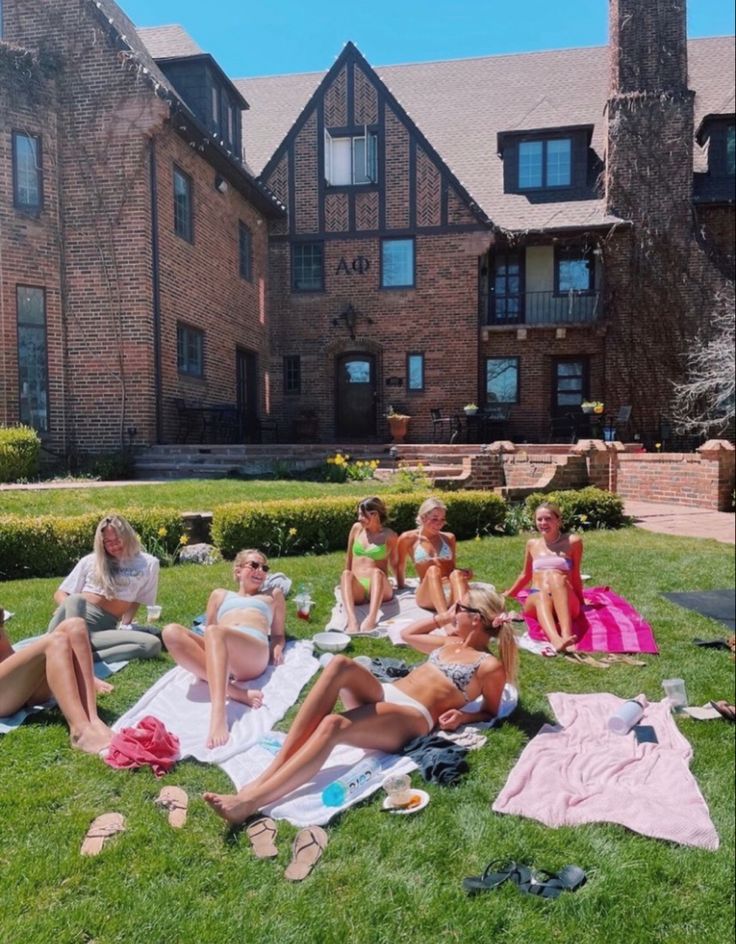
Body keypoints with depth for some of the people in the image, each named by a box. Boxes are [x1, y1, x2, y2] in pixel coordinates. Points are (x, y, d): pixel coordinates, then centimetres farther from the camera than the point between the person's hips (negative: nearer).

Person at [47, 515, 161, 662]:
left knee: (153, 644, -31)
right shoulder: (90, 561, 15)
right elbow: (60, 594, 15)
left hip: (106, 625, 0)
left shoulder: (148, 564, 12)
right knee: (75, 600, -37)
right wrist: (70, 608, -8)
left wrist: (125, 625, -2)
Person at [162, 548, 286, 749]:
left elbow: (278, 634, 30)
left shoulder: (273, 595, 35)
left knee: (215, 632, -36)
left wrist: (278, 648, 7)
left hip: (255, 652, -2)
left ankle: (219, 713, -55)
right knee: (171, 632, -27)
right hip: (216, 652, 3)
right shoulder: (220, 595, 36)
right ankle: (232, 691, -37)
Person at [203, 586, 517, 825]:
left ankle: (251, 800, -38)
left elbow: (491, 712, 11)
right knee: (341, 664, -29)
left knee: (333, 725, -36)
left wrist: (462, 715, -7)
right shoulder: (450, 642, 26)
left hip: (412, 718, -7)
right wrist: (444, 617, 31)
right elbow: (408, 634, 37)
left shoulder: (489, 666, 5)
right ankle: (272, 770, -33)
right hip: (383, 695, 7)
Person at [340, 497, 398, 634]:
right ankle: (351, 619, -54)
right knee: (346, 574, -32)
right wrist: (345, 585, 23)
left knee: (377, 572, -36)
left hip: (379, 590, -2)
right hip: (356, 590, 2)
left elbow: (394, 563, 13)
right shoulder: (357, 528, 11)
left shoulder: (390, 536, 2)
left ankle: (371, 619, -57)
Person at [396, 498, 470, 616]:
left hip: (450, 593, 2)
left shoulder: (449, 538, 16)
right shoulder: (409, 538, 7)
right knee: (433, 570, -35)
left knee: (456, 574, -32)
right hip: (427, 595, -2)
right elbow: (401, 566, 18)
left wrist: (464, 574, 1)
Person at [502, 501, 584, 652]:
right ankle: (555, 639, -67)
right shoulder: (532, 544, 17)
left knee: (556, 576, -35)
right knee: (541, 597, -36)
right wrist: (506, 595, 36)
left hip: (565, 603, -1)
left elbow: (575, 576, 15)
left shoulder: (572, 542, 8)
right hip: (535, 601, 2)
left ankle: (567, 635, -54)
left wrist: (581, 602, 18)